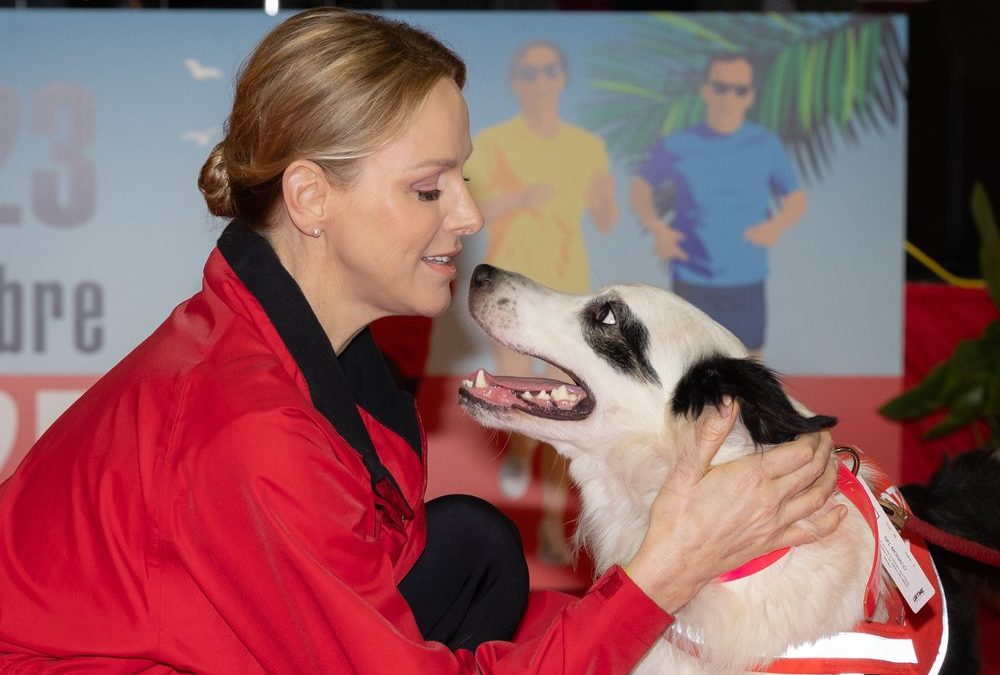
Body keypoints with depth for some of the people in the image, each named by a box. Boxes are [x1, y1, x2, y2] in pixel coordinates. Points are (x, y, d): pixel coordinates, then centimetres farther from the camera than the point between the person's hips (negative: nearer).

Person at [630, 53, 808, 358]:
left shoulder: (766, 145, -1)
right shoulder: (678, 146, -3)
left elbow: (796, 199, 6)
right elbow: (639, 187, 9)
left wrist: (778, 224, -17)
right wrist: (655, 227, -10)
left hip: (747, 288, 2)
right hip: (692, 285, -2)